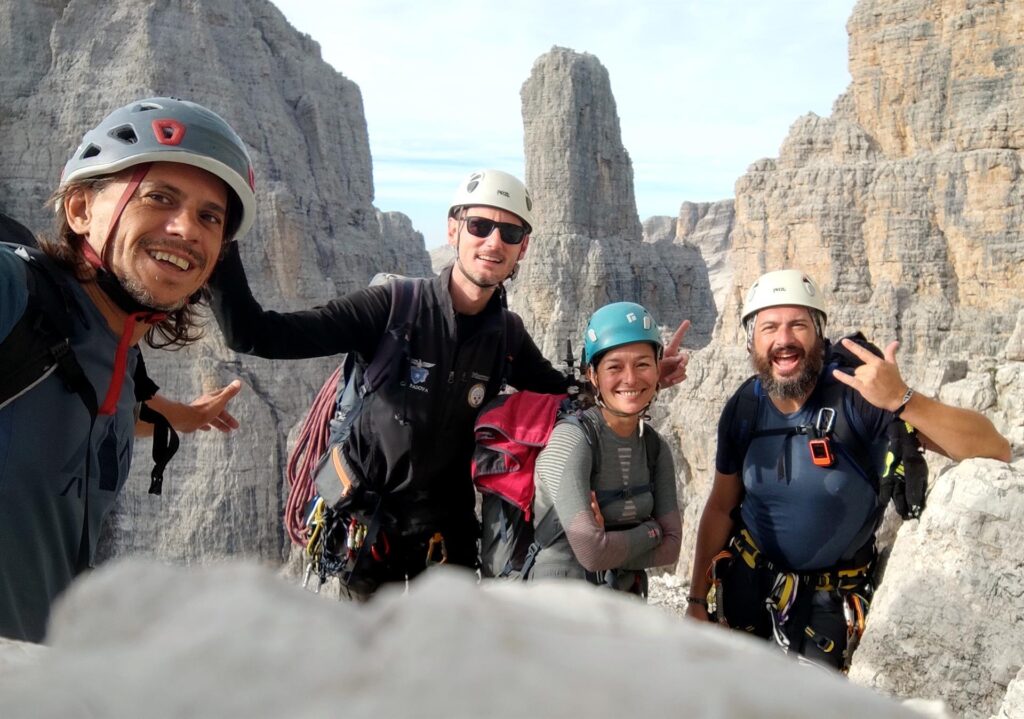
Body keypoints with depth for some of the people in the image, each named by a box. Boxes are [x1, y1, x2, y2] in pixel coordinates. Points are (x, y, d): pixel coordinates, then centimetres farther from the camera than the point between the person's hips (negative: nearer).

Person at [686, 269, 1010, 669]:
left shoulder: (860, 397, -24)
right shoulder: (742, 410, -11)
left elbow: (994, 450, -30)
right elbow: (721, 507, -1)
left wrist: (902, 401, -46)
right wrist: (696, 599, 0)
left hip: (828, 598, -3)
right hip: (745, 581, 3)